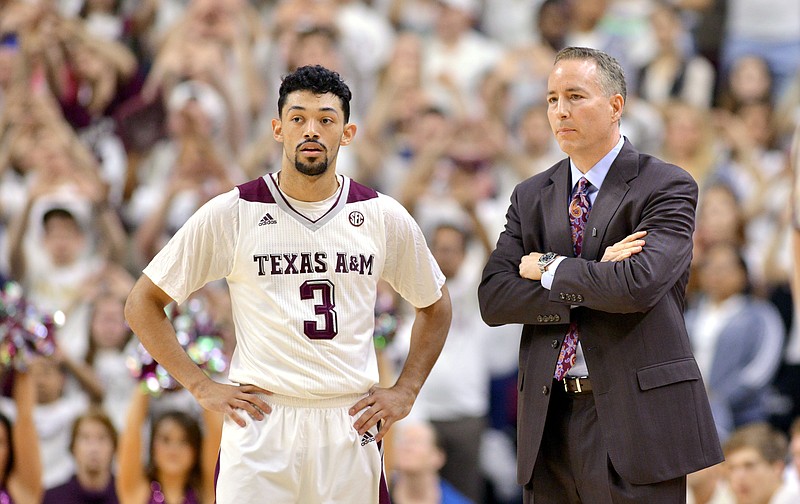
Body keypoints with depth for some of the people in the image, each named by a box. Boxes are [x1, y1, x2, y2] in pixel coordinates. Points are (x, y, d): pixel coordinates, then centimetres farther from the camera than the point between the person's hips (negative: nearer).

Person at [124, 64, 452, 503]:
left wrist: (405, 392, 11)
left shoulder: (383, 216, 6)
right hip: (260, 423, -2)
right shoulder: (233, 212, -1)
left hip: (352, 427, 2)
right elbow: (142, 305, 5)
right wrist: (201, 387, -2)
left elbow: (434, 306, 22)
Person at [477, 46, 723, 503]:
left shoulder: (667, 187, -3)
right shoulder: (531, 197, 14)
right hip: (550, 419, 5)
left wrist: (549, 270, -5)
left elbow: (639, 285, -19)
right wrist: (592, 280, -10)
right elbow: (493, 298, 1)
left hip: (634, 416, -5)